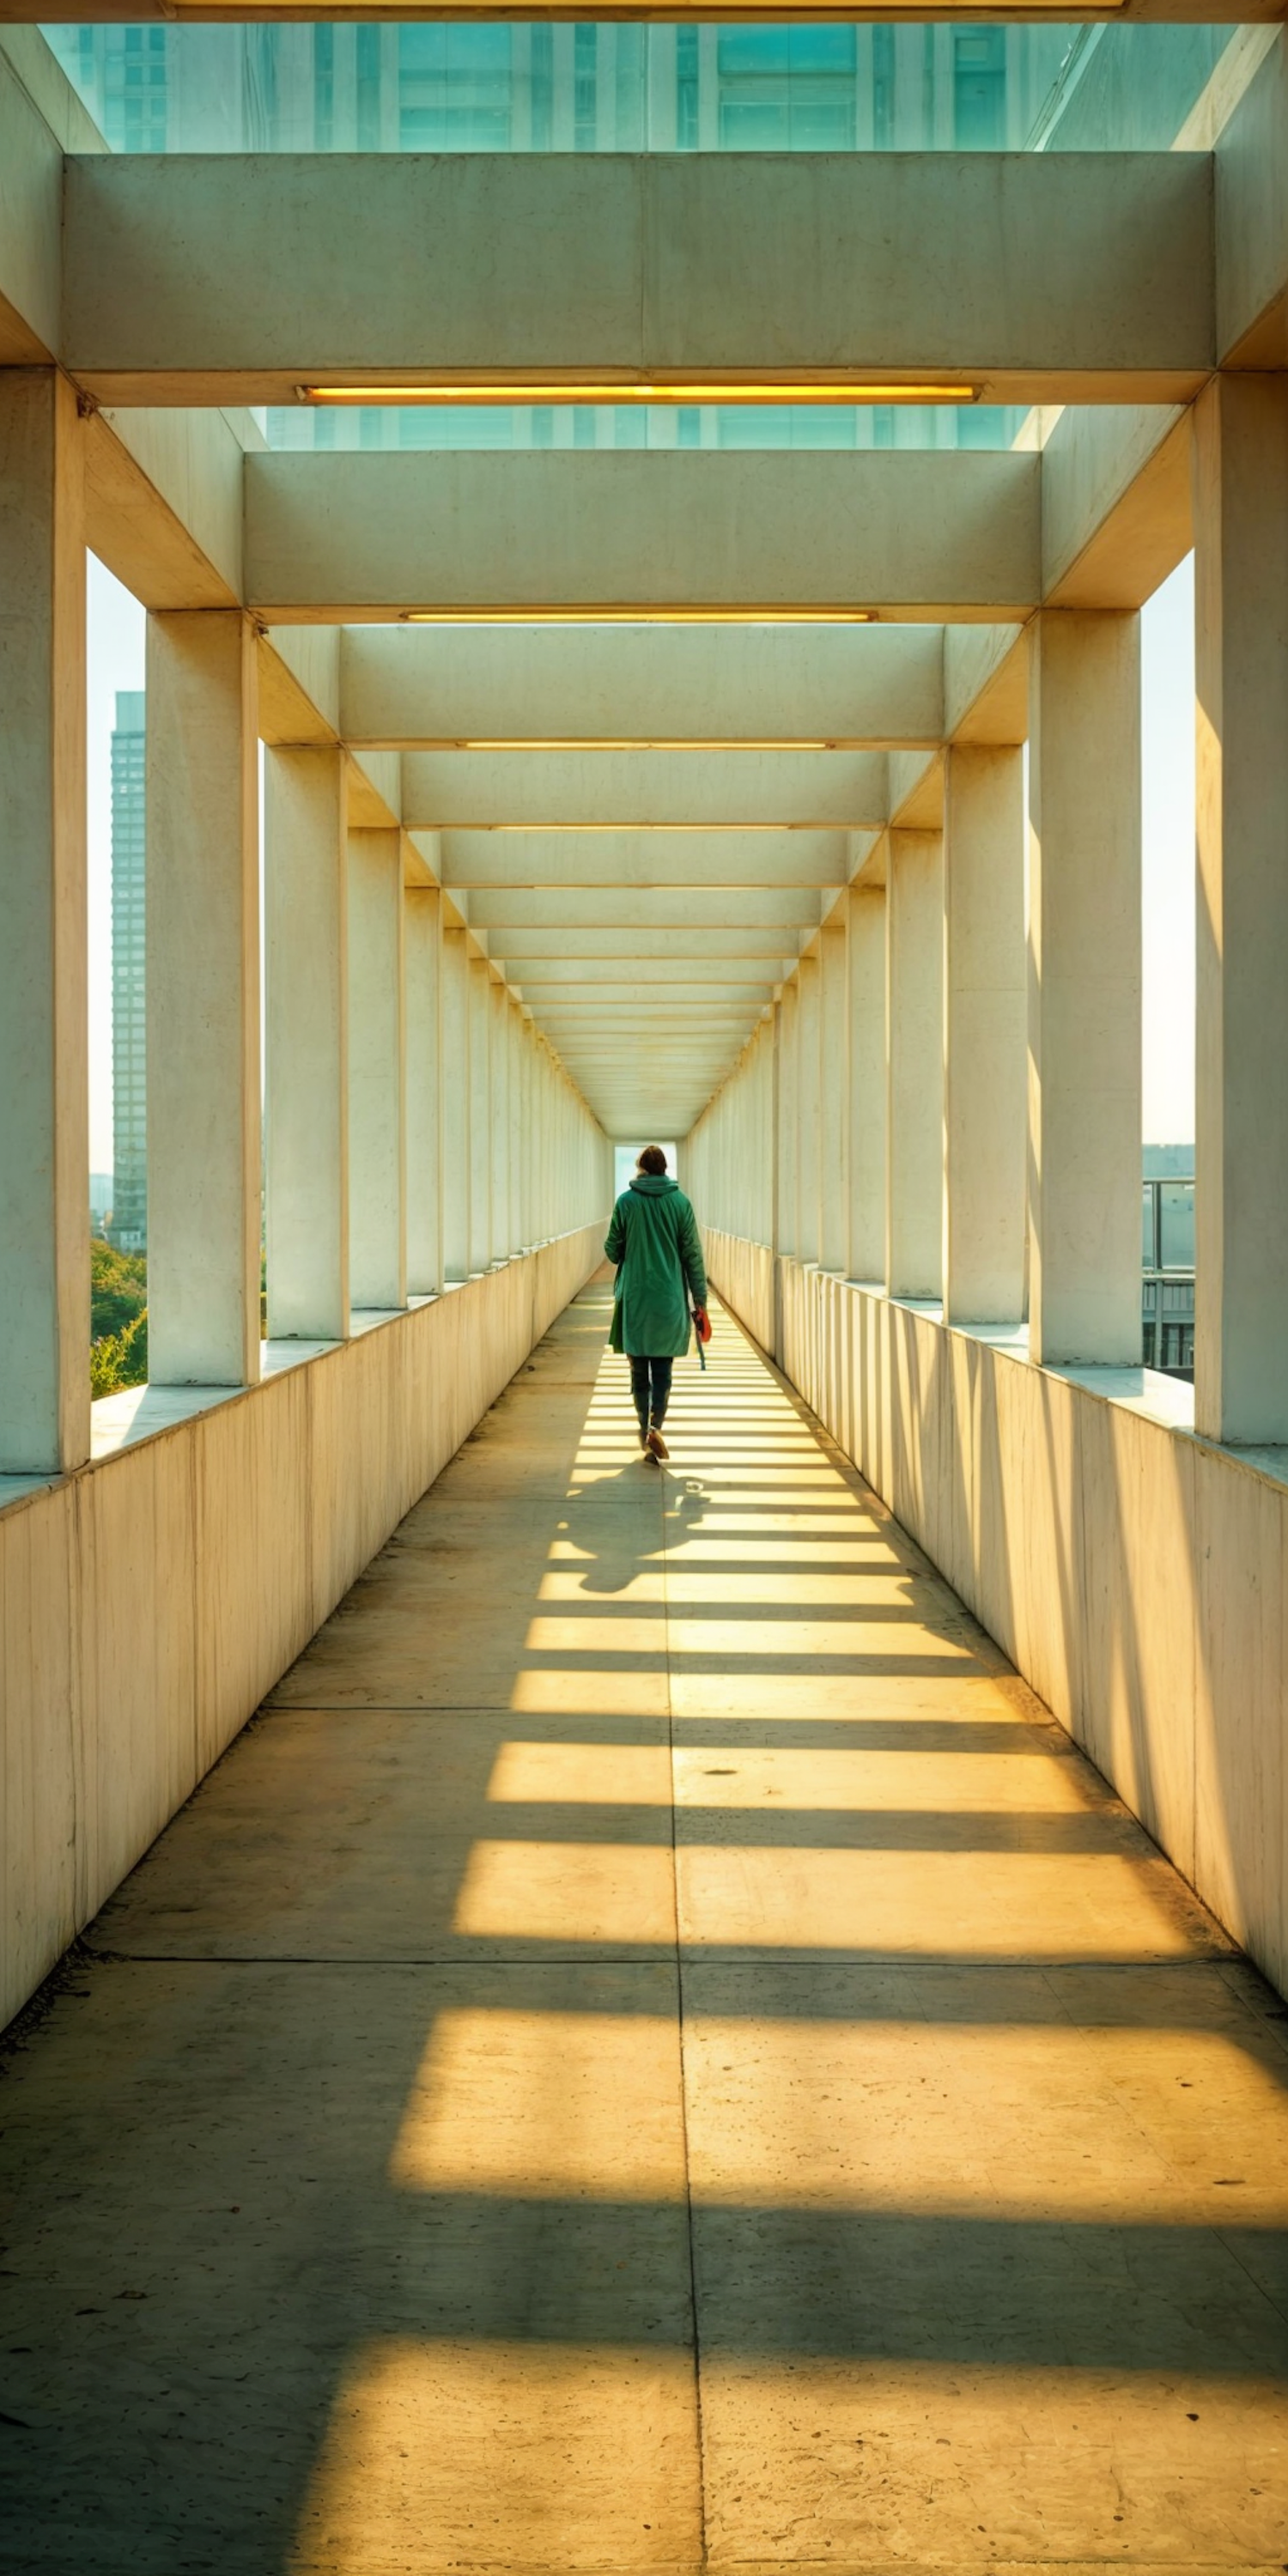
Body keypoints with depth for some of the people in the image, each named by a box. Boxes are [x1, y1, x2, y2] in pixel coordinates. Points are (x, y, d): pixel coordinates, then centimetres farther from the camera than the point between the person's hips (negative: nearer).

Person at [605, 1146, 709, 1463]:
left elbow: (613, 1251, 2)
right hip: (670, 1297, 0)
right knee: (662, 1368, 3)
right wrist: (700, 1301, 5)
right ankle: (655, 1426, -17)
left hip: (634, 1297, 0)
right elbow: (693, 1255, 0)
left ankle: (646, 1428, 13)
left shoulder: (626, 1202, -3)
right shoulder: (680, 1202, -1)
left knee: (640, 1367, 11)